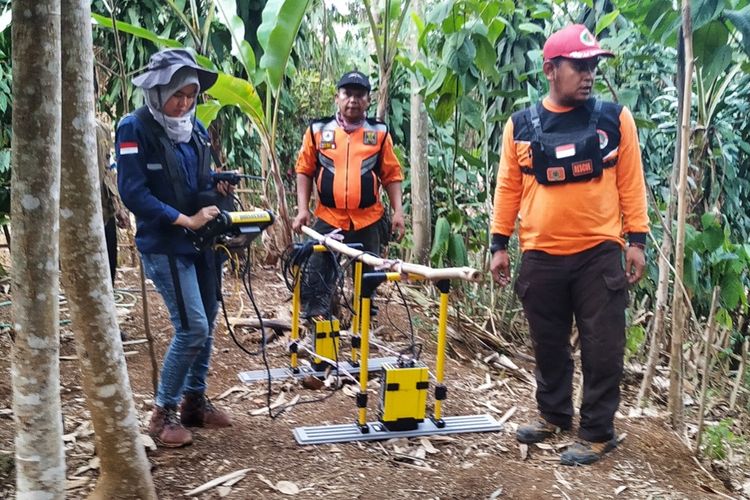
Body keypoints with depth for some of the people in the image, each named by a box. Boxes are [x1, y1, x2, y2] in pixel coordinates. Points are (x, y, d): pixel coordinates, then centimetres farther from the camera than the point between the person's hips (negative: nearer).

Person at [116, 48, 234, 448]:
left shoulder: (195, 128, 8)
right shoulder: (135, 128, -11)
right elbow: (133, 193, -17)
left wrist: (218, 187, -5)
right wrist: (186, 220, -19)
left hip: (201, 241, 7)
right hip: (164, 246, -7)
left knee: (206, 324, 11)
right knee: (192, 328, -10)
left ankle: (195, 400, 28)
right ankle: (163, 412, 7)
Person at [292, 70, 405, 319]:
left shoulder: (379, 133, 3)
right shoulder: (318, 130, 2)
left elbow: (392, 175, 6)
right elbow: (304, 171, 6)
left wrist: (397, 211, -3)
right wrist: (303, 209, -2)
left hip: (367, 221, 1)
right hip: (328, 219, -1)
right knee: (316, 276, -4)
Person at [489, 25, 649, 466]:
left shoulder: (616, 119, 0)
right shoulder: (521, 126, 2)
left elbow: (631, 183, 2)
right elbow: (508, 188, 6)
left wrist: (637, 240, -2)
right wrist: (499, 245, 5)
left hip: (600, 254, -1)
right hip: (541, 257, 2)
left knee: (602, 348, 4)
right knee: (549, 345, 15)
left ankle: (597, 432, 19)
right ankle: (554, 414, 34)